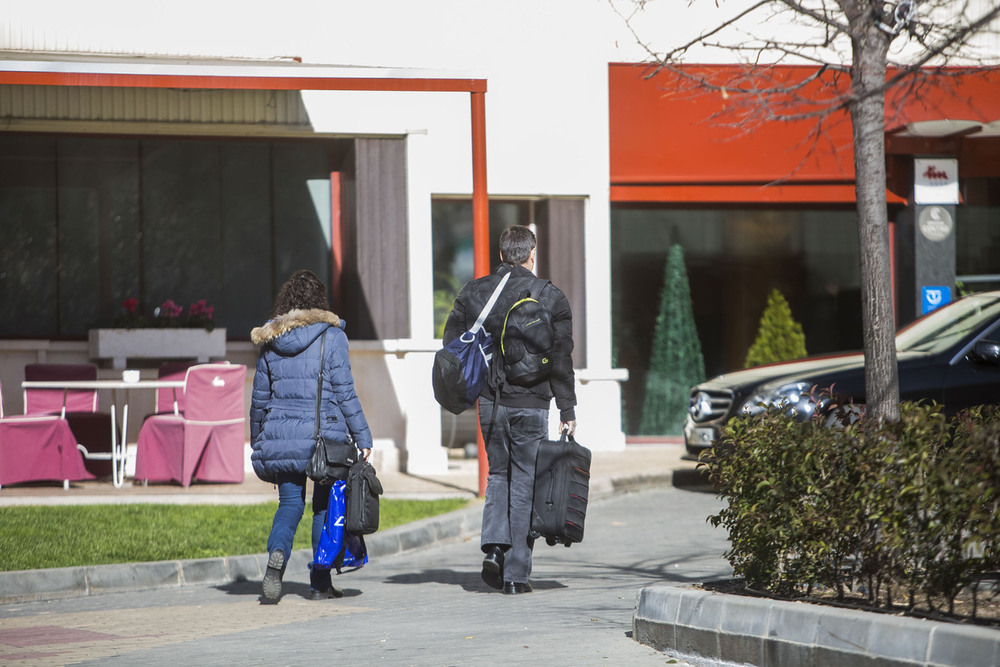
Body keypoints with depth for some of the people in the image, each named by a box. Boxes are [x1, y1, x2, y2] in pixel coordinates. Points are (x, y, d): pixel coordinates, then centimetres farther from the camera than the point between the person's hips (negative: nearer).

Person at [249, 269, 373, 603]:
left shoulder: (270, 341, 7)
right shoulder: (331, 337, -5)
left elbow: (259, 398, 11)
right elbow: (344, 392, -8)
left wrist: (257, 444, 22)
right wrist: (362, 437, -2)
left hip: (280, 435, 3)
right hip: (324, 434, -3)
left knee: (290, 502, 10)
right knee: (325, 506, 10)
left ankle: (277, 552, -19)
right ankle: (320, 582, 11)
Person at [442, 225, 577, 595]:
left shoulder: (473, 292, 3)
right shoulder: (550, 297, -6)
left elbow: (452, 346, 5)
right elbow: (561, 360, -6)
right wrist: (567, 410, -1)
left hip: (489, 401, 3)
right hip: (531, 403, -3)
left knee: (498, 474, 20)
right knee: (525, 484, 4)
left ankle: (494, 547, -1)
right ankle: (516, 574, 5)